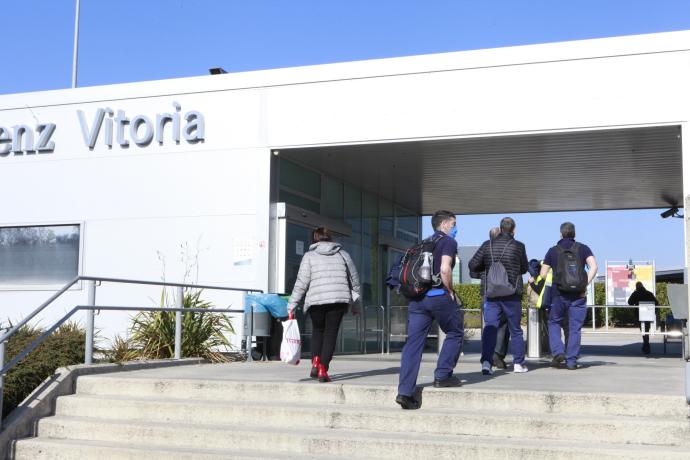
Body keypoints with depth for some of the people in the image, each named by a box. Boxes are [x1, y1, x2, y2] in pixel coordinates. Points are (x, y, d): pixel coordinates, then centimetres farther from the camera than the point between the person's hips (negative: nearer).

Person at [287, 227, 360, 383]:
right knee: (331, 333, 6)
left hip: (316, 301, -1)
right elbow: (354, 280, 16)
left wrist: (292, 305, 0)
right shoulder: (343, 254, 13)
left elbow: (301, 282, -2)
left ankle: (316, 362, 5)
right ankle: (323, 370, -3)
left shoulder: (310, 255, 5)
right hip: (339, 300, 1)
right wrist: (354, 303, 27)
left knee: (317, 330, 21)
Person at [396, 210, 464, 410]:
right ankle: (442, 376, 14)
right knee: (454, 333, 17)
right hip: (438, 296, -6)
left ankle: (405, 391, -6)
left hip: (416, 297, 6)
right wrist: (451, 292, -4)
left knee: (413, 342, 1)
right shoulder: (448, 242, 0)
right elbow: (445, 269, -17)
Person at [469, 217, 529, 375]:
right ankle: (518, 363, 16)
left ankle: (486, 362, -14)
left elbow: (473, 265, -1)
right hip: (512, 294, -1)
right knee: (515, 329, 11)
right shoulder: (518, 246, -4)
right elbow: (524, 268, 7)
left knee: (489, 328, 0)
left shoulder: (487, 245, 1)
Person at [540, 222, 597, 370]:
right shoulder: (583, 248, 5)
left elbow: (543, 274, 4)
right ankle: (571, 361, 4)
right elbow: (594, 267, -9)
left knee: (554, 323, 17)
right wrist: (585, 285, -7)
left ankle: (558, 352, -1)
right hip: (578, 295, 0)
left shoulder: (553, 251, 6)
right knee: (575, 328, 6)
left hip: (559, 293, 0)